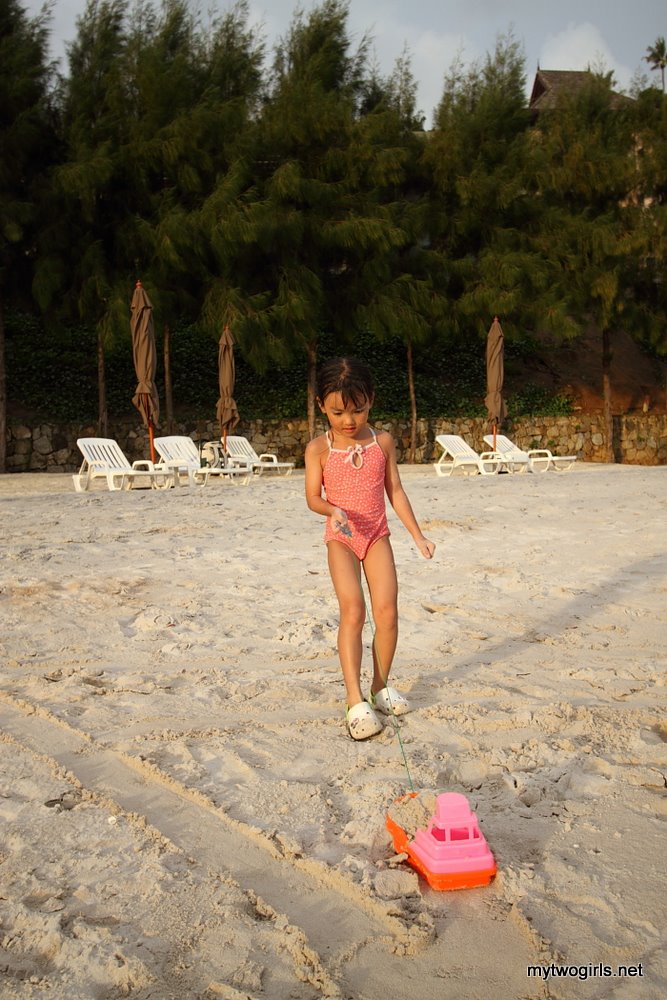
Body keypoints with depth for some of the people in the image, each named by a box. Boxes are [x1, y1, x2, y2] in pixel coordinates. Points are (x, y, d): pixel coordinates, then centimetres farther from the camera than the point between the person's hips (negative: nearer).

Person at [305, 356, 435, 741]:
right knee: (353, 610, -17)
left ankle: (381, 685, 14)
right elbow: (313, 497, -4)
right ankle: (356, 700, -15)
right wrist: (334, 511, -26)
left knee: (387, 611, -7)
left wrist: (418, 536, 2)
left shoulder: (382, 442, 1)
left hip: (377, 535, 2)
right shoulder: (319, 448, -5)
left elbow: (395, 491, 5)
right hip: (341, 538, -2)